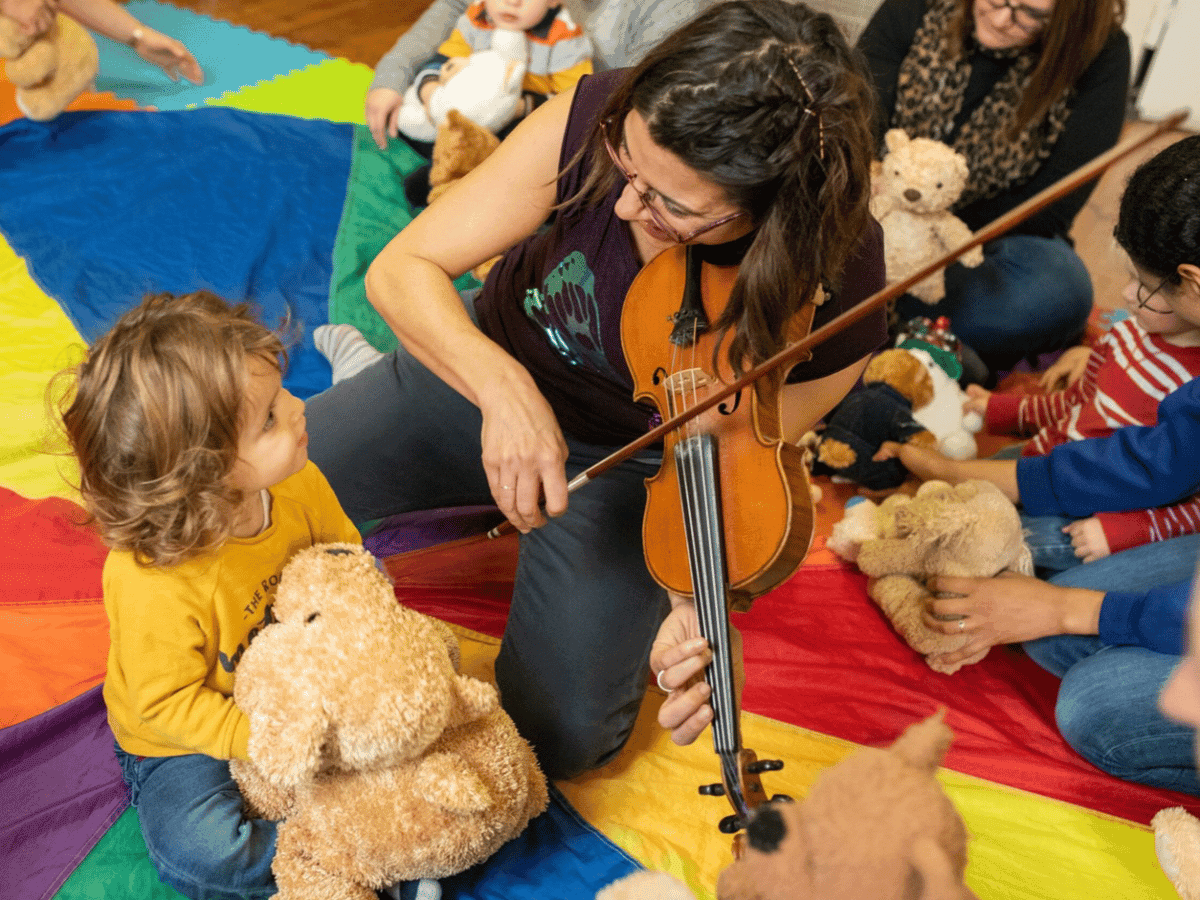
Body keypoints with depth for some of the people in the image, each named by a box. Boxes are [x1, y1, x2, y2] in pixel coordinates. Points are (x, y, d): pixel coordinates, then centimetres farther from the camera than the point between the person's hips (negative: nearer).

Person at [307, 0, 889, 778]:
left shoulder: (837, 303, -29)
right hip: (480, 373, 2)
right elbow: (402, 270, -24)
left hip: (630, 466, -1)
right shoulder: (598, 120, -29)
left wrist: (695, 604, -34)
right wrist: (504, 387, -42)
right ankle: (364, 373, 25)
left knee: (559, 736, -7)